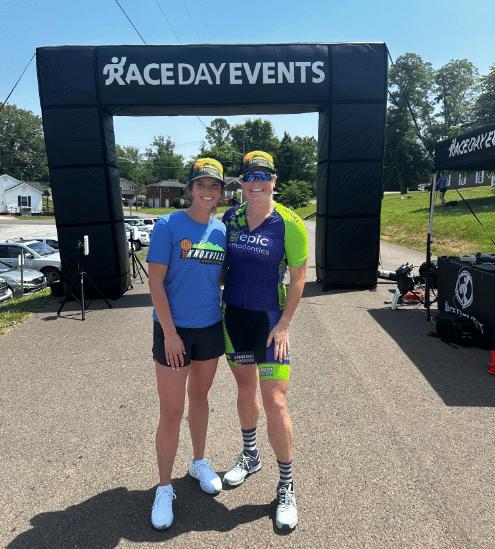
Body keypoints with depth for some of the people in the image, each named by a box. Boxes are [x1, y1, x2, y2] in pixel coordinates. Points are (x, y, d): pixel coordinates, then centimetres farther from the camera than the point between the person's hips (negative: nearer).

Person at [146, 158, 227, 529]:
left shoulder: (221, 230, 3)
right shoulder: (169, 225, -12)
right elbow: (156, 282, -14)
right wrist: (170, 333, -16)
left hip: (210, 327, 5)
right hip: (173, 330, -4)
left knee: (200, 396, 21)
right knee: (171, 412, 3)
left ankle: (200, 463, 43)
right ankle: (164, 488, 25)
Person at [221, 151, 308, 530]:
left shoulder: (289, 224, -11)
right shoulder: (230, 218, 2)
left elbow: (299, 277, -9)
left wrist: (284, 324, -13)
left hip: (270, 318, -4)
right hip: (233, 314, 5)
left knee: (275, 403, -4)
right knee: (245, 387, 19)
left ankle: (287, 487, 18)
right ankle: (250, 456, 43)